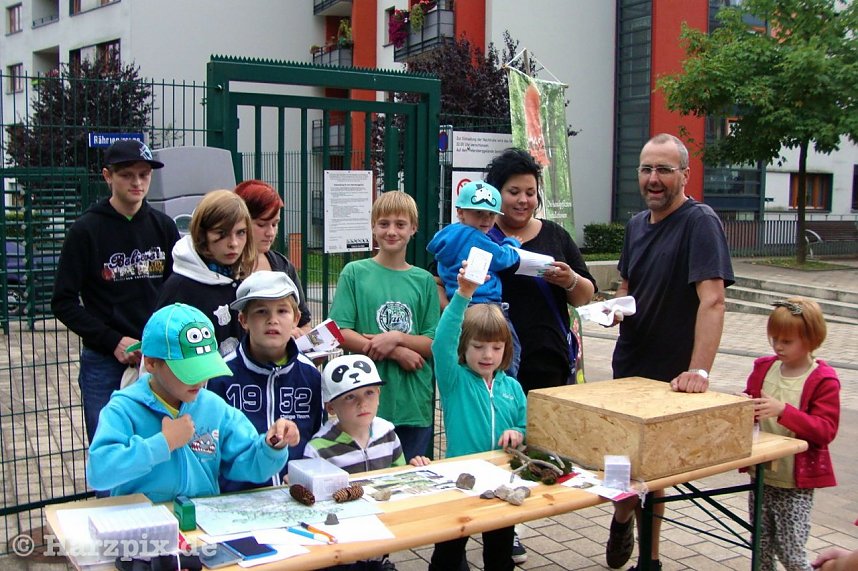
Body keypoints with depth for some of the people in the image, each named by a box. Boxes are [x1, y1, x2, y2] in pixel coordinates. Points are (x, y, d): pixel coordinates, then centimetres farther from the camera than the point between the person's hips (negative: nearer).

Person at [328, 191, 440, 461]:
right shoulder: (355, 272, 0)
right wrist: (397, 352, -13)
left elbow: (436, 345, 3)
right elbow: (340, 333, -7)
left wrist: (396, 337, -14)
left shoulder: (424, 280, 6)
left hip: (415, 401, 2)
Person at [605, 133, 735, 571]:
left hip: (670, 374, -5)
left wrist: (699, 371, -34)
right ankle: (623, 516, 43)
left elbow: (712, 299, -25)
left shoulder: (700, 222, -15)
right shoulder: (636, 224, 8)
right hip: (628, 365, 6)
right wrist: (618, 306, -2)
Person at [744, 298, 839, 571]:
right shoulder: (763, 368, 5)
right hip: (761, 477, 5)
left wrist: (783, 410, -29)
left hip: (796, 484, -5)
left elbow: (826, 430, -18)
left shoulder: (823, 380, -10)